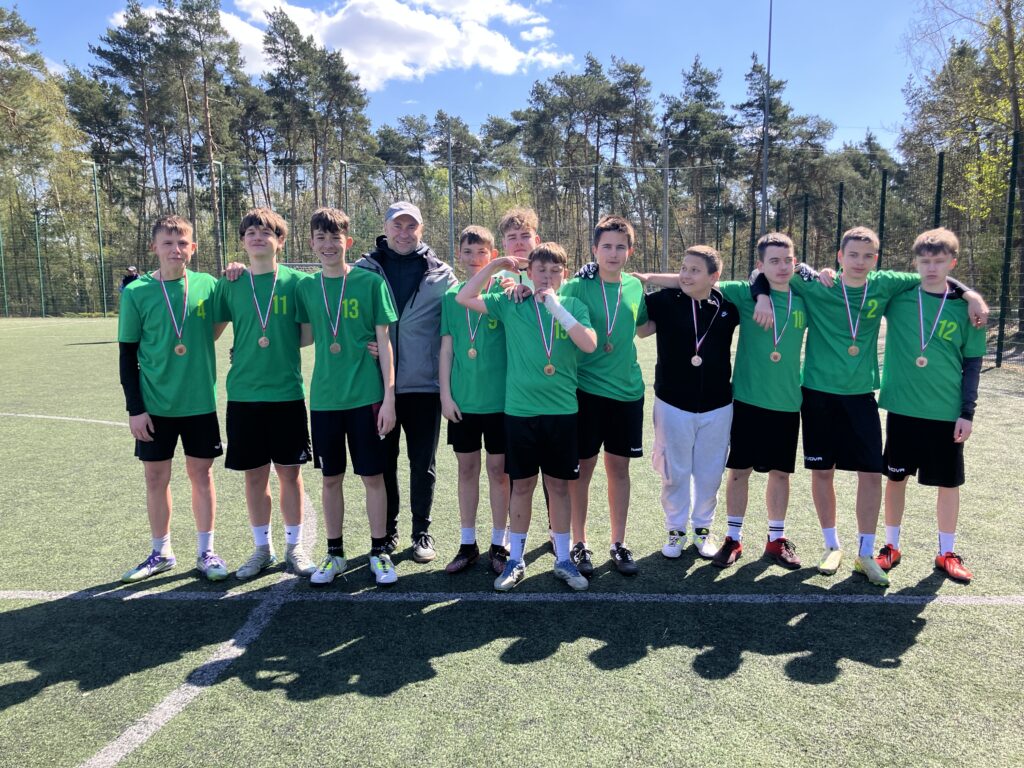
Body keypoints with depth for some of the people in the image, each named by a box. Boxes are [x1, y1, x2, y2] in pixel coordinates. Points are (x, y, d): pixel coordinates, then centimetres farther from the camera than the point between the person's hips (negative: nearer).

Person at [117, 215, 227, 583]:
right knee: (156, 478, 9)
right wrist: (134, 408, -5)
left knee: (201, 474, 8)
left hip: (200, 402, 1)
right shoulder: (137, 293, -5)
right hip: (156, 405, 0)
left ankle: (205, 551, 21)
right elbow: (127, 355, -1)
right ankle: (161, 553, 26)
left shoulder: (207, 284, -2)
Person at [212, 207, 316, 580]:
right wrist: (248, 351, 0)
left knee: (289, 473, 6)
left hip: (287, 393, -2)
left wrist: (274, 343, -5)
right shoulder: (231, 284, 4)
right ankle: (262, 548, 25)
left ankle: (294, 547, 22)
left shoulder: (295, 280, -1)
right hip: (244, 394, 2)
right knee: (254, 475, 10)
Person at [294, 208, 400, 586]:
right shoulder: (306, 287, 6)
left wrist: (389, 398, -8)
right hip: (324, 397, 3)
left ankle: (379, 553, 20)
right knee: (331, 478, 11)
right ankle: (335, 554, 26)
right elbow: (305, 336, 14)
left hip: (366, 395, -3)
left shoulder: (370, 282, -4)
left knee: (373, 476, 5)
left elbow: (384, 342, -4)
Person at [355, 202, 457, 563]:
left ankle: (422, 531, 24)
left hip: (424, 385, -1)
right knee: (383, 461, 11)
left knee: (422, 463, 8)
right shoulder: (364, 270, 5)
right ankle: (387, 530, 27)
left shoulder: (440, 274, 3)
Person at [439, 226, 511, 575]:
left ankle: (499, 544, 21)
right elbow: (446, 349, 5)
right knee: (466, 468, 11)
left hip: (499, 398, -2)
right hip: (462, 400, 3)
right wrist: (445, 394, 0)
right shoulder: (451, 295, 5)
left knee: (498, 468, 6)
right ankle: (467, 543, 25)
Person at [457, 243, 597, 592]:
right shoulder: (510, 304, 2)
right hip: (519, 410, 0)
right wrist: (496, 265, -6)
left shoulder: (573, 305, 3)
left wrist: (556, 306, -15)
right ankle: (516, 560, 23)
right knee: (522, 486, 9)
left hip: (562, 410, 0)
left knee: (559, 485, 10)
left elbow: (589, 344, -12)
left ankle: (563, 559, 24)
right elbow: (463, 298, -5)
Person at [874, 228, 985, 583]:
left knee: (949, 482, 9)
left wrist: (968, 412, -2)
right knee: (896, 477, 10)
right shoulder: (898, 296, -3)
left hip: (947, 413, 0)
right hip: (901, 407, 0)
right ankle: (891, 546, 26)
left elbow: (972, 363, 2)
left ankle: (947, 553, 27)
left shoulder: (965, 307, -2)